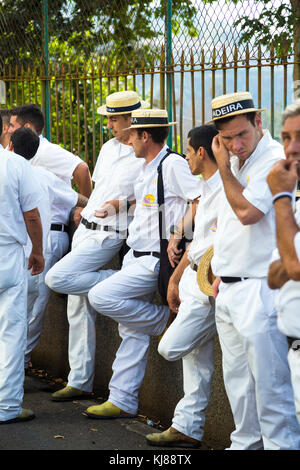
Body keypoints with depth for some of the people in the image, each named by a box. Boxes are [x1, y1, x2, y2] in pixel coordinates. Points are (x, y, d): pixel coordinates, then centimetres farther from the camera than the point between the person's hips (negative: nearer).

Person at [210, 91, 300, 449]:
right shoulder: (236, 161, 15)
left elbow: (246, 212, -22)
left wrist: (224, 167, -12)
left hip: (258, 289, -9)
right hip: (228, 287, 9)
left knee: (269, 380, -7)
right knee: (237, 379, 15)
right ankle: (245, 443, 25)